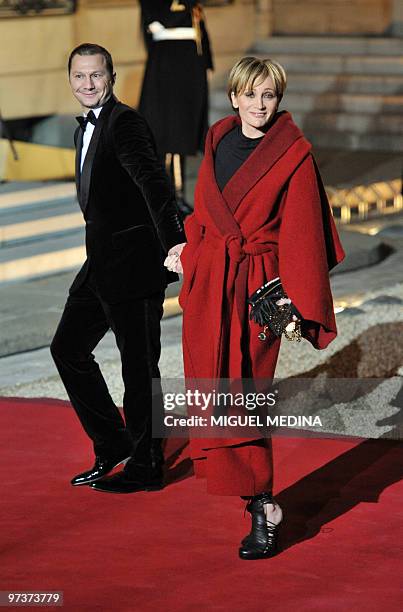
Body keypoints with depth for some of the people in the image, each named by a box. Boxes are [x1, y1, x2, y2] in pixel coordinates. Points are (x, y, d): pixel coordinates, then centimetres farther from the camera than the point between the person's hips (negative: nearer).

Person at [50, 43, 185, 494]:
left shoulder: (124, 122, -14)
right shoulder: (86, 129, 15)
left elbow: (152, 181, -28)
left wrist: (172, 242, -41)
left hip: (133, 262, -10)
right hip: (102, 262, 10)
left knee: (138, 364, -1)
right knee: (67, 347, 15)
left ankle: (145, 466, 10)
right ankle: (113, 446, 24)